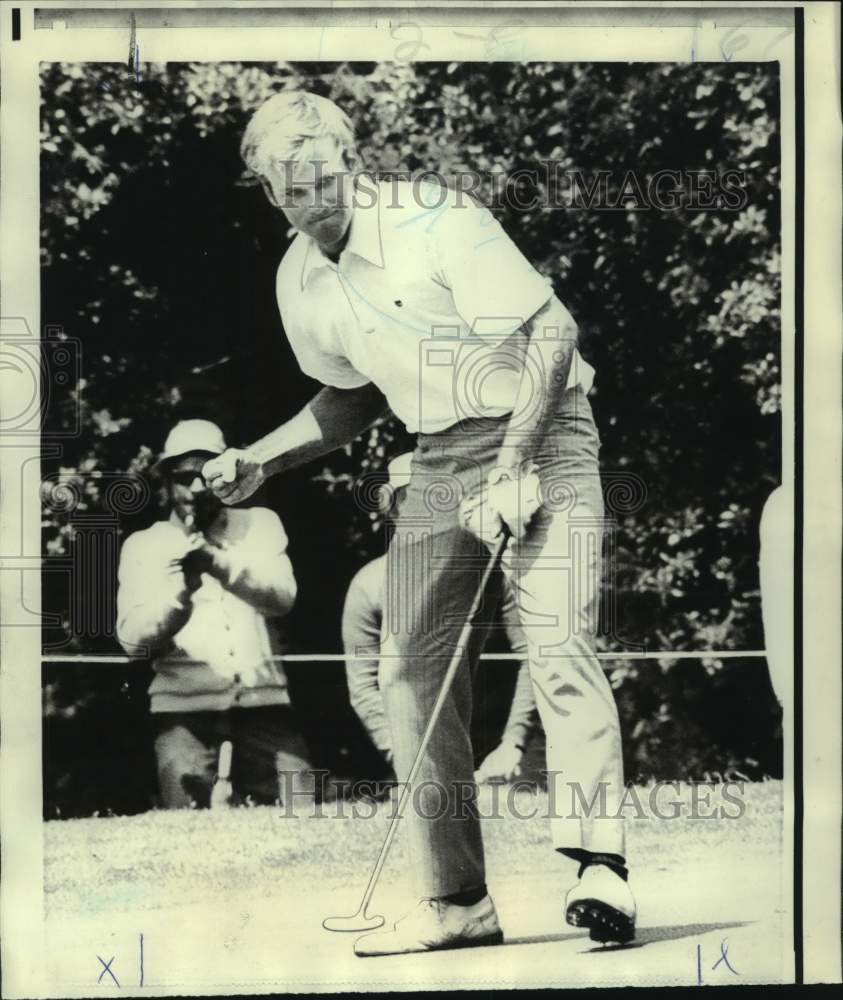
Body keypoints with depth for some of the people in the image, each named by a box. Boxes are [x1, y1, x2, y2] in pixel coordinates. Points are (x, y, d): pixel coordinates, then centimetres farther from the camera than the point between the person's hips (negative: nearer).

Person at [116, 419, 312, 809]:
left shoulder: (260, 524, 14)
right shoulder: (142, 545, 10)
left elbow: (283, 596, -2)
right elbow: (132, 639, -1)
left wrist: (219, 561, -17)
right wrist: (180, 589, -18)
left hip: (262, 696, 1)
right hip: (184, 701, -1)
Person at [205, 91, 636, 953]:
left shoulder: (437, 219, -15)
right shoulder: (299, 282, 5)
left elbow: (553, 334, -17)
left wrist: (512, 463, -24)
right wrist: (258, 461, 9)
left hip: (538, 434, -6)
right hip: (440, 460, 6)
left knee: (558, 646, -21)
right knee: (410, 669, 0)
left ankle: (599, 867, -17)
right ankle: (456, 900, 8)